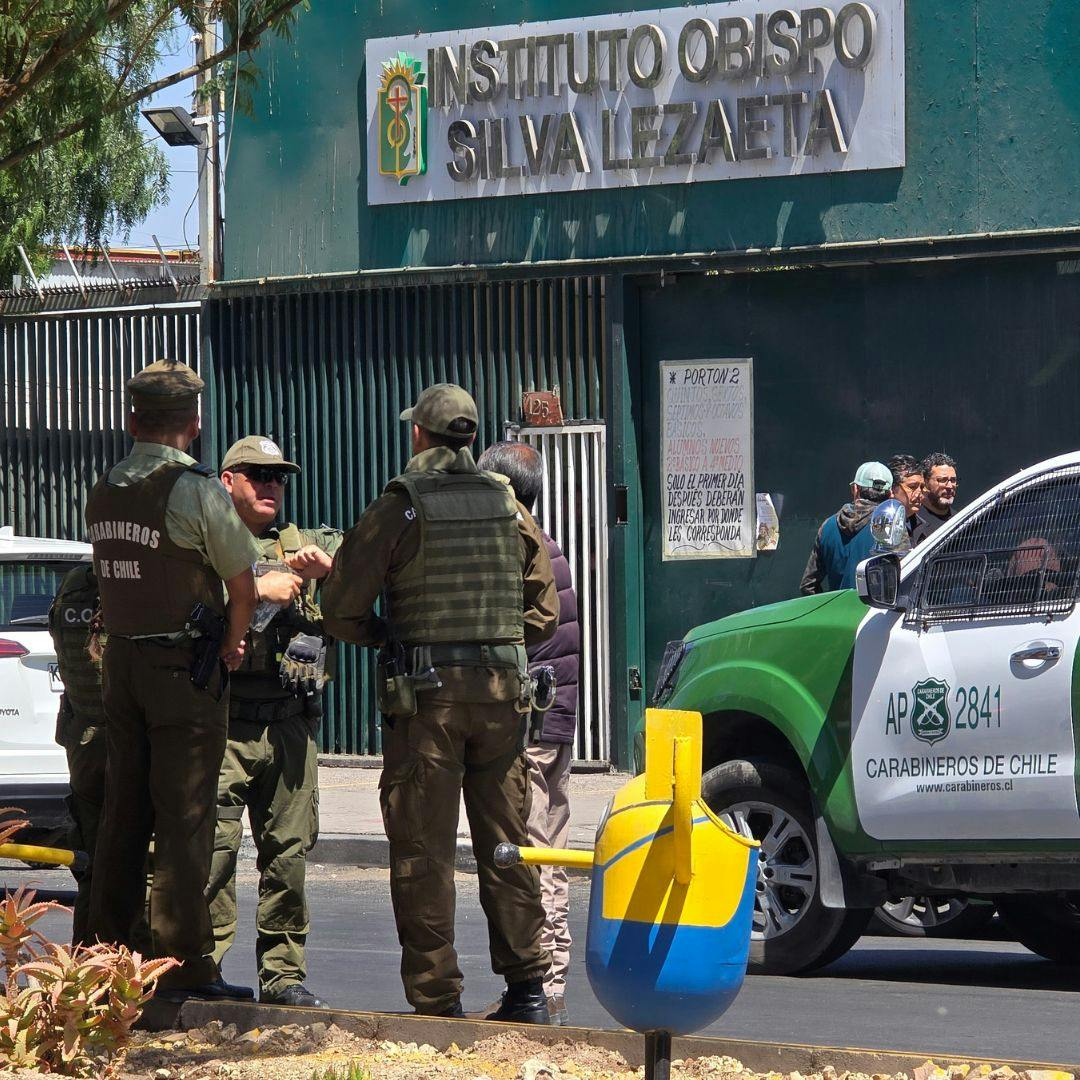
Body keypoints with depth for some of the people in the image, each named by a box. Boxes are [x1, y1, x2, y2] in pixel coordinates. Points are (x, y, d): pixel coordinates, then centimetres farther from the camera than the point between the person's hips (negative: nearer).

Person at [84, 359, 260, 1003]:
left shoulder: (104, 492, 8)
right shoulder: (196, 489, -13)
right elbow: (243, 587, -9)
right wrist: (234, 642, 10)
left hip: (122, 661, 6)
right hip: (184, 667, -6)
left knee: (124, 812, 12)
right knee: (184, 818, -4)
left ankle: (105, 950, 15)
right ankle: (185, 966, -4)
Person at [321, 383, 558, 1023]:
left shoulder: (397, 510, -5)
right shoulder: (509, 509, 8)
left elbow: (341, 613, -6)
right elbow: (545, 614, 11)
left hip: (425, 696, -4)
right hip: (503, 689, 4)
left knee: (424, 852, 1)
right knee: (506, 844, 11)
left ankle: (437, 1000, -1)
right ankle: (527, 989, 10)